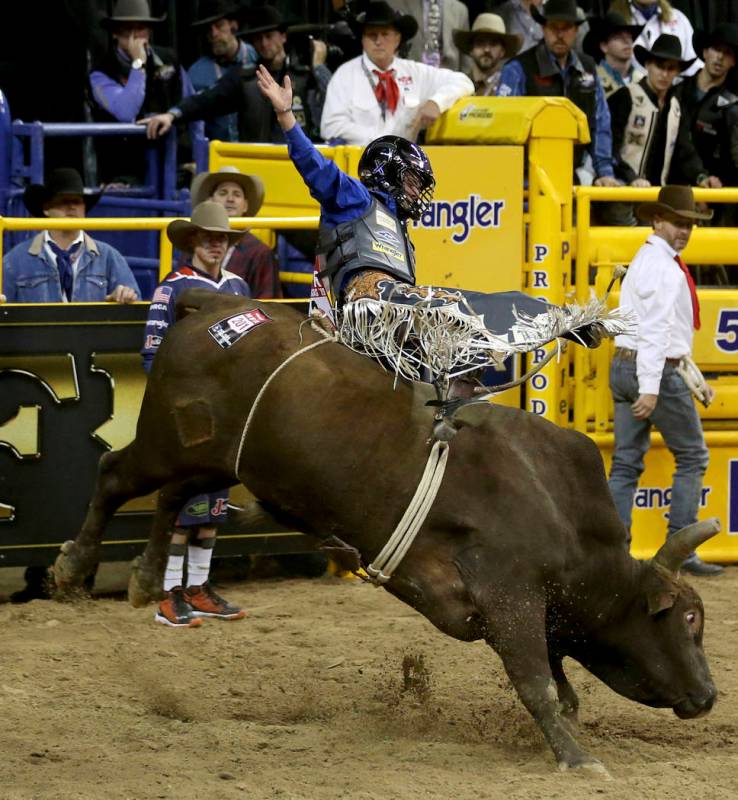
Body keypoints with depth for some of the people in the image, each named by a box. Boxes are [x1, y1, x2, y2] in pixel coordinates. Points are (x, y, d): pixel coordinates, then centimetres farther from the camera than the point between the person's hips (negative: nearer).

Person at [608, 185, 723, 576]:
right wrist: (651, 388, -26)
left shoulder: (646, 261, 19)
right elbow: (656, 330, -21)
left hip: (624, 367, 9)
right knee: (692, 456, 2)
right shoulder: (663, 266, -14)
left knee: (626, 463, 6)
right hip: (656, 371, -9)